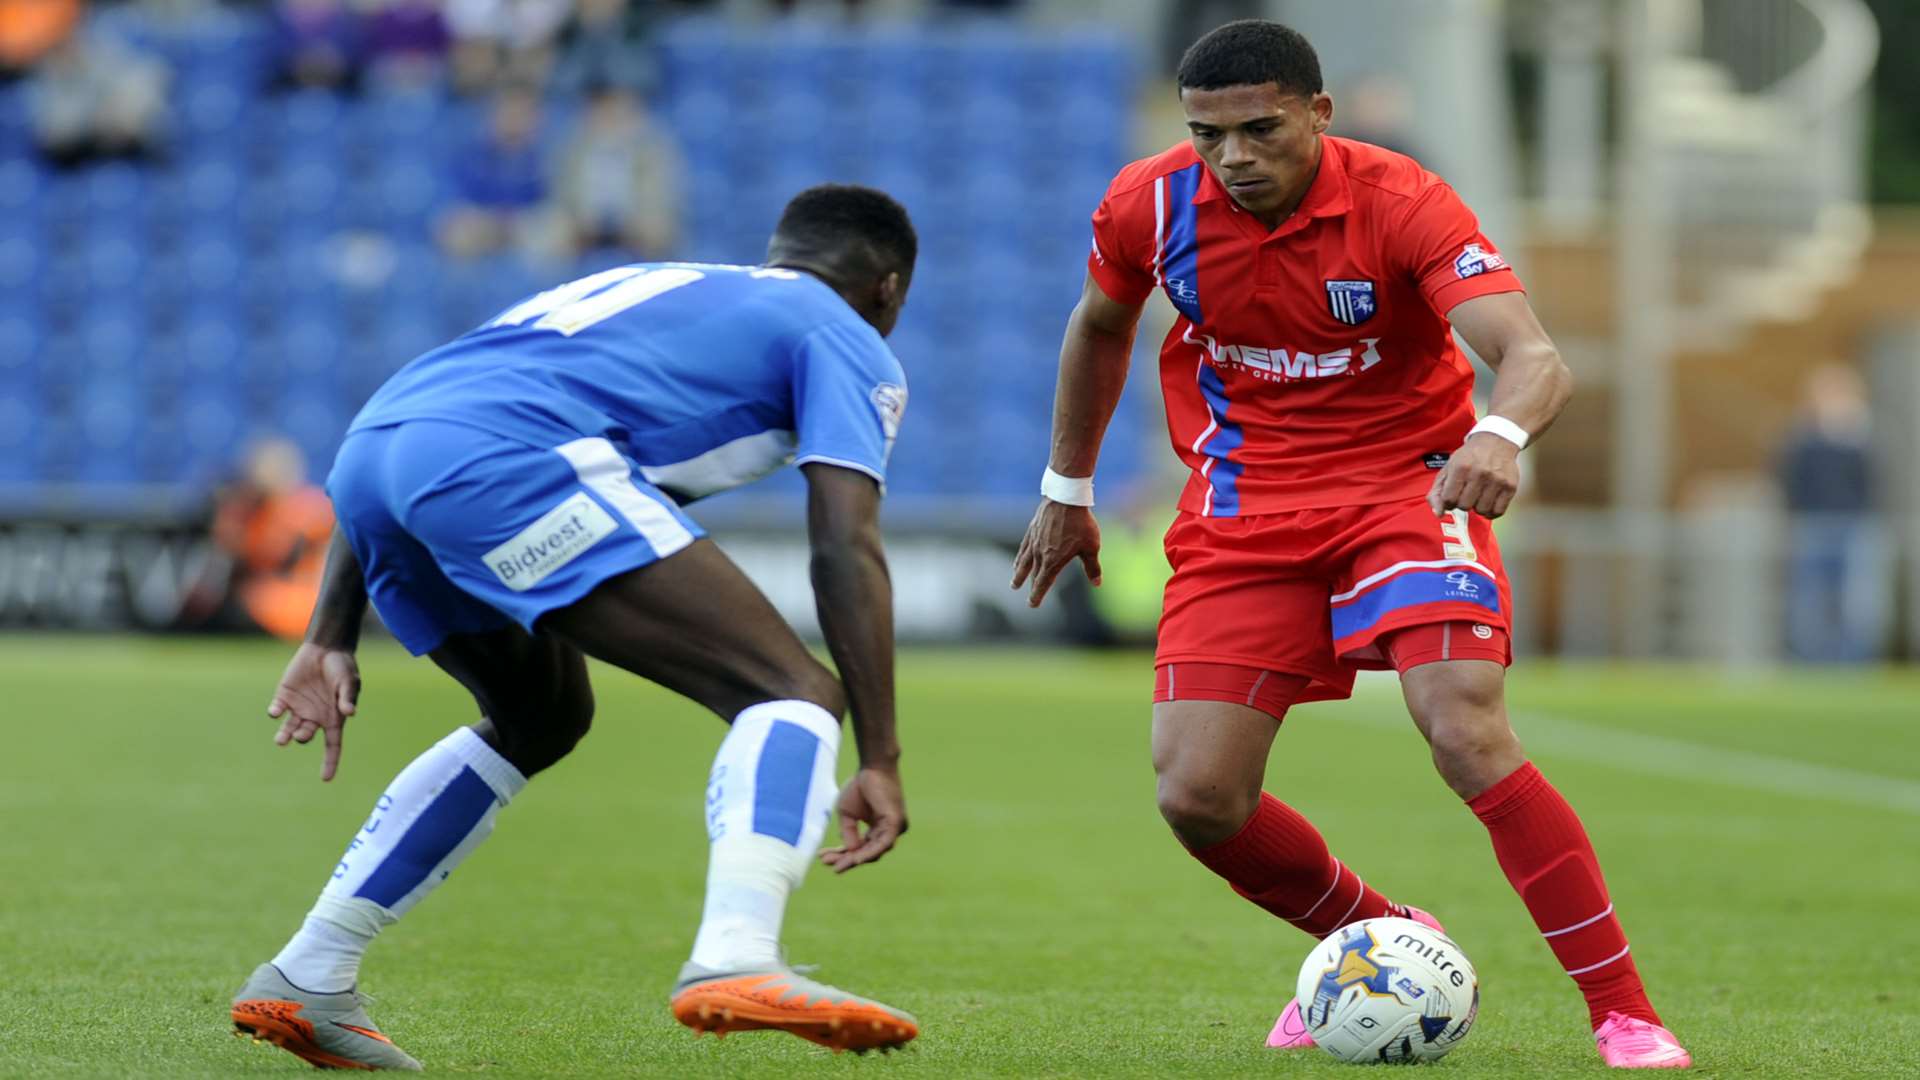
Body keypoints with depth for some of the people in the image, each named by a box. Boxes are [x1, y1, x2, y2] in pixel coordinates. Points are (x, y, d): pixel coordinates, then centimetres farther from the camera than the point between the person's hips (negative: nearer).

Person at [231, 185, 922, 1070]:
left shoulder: (638, 287, 40)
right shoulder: (841, 339, 21)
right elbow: (846, 548, 3)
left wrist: (331, 639, 28)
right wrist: (880, 760, 2)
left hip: (367, 449, 8)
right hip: (506, 460, -8)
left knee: (541, 719, 31)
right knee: (795, 693, -5)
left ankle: (304, 981, 29)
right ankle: (734, 961, -31)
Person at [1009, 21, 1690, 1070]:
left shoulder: (1400, 203, -21)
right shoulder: (1149, 206, -9)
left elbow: (1533, 358, -32)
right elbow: (1100, 325, 15)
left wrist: (1500, 435, -55)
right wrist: (1066, 488, 21)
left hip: (1407, 481, -4)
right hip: (1244, 506, 4)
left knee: (1467, 735, -26)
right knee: (1196, 796, -8)